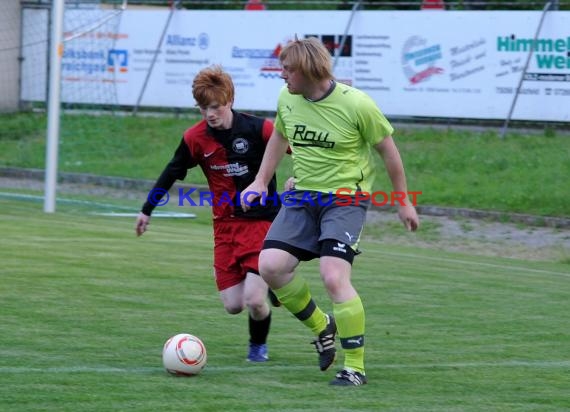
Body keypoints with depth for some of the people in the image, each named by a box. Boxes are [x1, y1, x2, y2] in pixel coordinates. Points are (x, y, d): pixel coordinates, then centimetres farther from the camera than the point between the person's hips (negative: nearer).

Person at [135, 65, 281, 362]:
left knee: (254, 299, -16)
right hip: (224, 225, 4)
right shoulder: (195, 138, -3)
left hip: (261, 221, -4)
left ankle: (259, 345, 18)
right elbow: (171, 173, 10)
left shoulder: (257, 129, -14)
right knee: (233, 305, -2)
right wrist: (146, 210, 15)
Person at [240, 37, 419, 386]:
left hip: (345, 199, -6)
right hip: (302, 197, 6)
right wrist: (261, 182, 17)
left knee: (334, 277, -20)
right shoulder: (287, 99, 0)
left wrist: (404, 203, 2)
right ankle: (322, 326, 16)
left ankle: (356, 367, -8)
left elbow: (388, 149, -4)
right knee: (271, 265, -10)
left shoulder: (356, 104, -17)